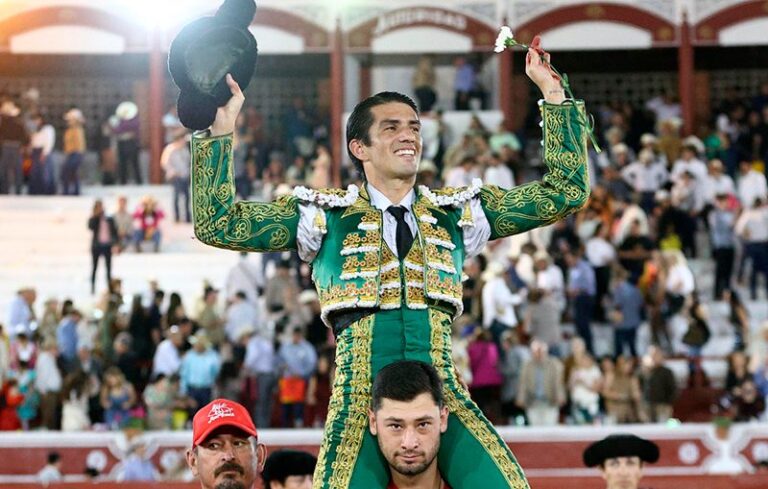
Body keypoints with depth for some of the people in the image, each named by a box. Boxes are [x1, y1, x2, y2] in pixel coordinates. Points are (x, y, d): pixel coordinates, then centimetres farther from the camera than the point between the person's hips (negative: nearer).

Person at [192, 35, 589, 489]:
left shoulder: (457, 212, 17)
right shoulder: (326, 214, 11)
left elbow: (566, 191, 17)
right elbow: (217, 225, 5)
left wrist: (553, 93, 12)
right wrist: (219, 131, -2)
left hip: (444, 396, 2)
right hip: (361, 400, -1)